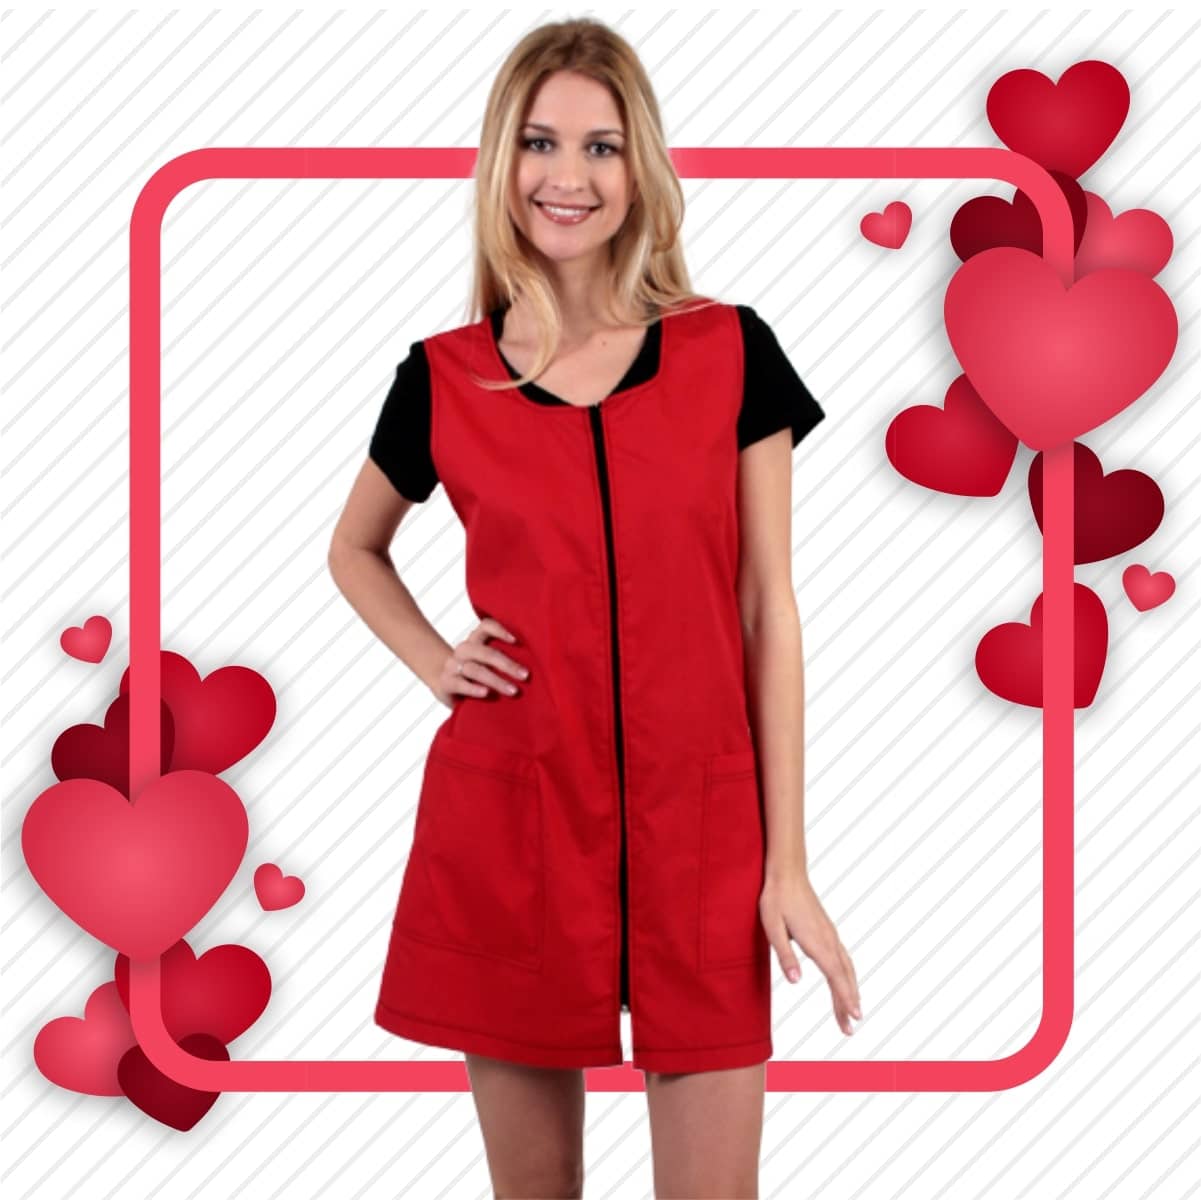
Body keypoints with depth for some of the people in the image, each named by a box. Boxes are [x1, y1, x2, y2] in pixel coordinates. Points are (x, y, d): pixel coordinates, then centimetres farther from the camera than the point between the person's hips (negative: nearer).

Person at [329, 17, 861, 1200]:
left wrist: (788, 865, -2)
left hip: (699, 823, -1)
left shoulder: (732, 353, 0)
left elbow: (768, 610, 1)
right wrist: (432, 661, 2)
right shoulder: (443, 380, 2)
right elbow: (353, 549, 22)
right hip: (507, 817, 1)